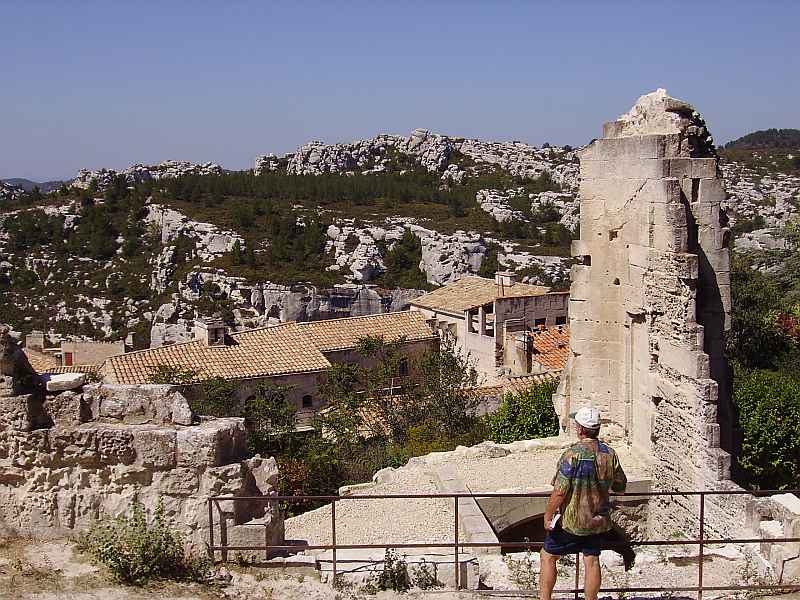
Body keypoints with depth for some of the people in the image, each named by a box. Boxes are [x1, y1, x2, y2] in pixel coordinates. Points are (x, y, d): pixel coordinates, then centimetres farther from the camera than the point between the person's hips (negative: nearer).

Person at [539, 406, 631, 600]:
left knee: (548, 556, 12)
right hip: (599, 521, 5)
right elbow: (621, 488, 7)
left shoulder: (572, 454, -21)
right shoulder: (610, 454, -4)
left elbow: (559, 492, -21)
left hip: (571, 520, -5)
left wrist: (548, 515, -10)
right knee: (592, 561, 14)